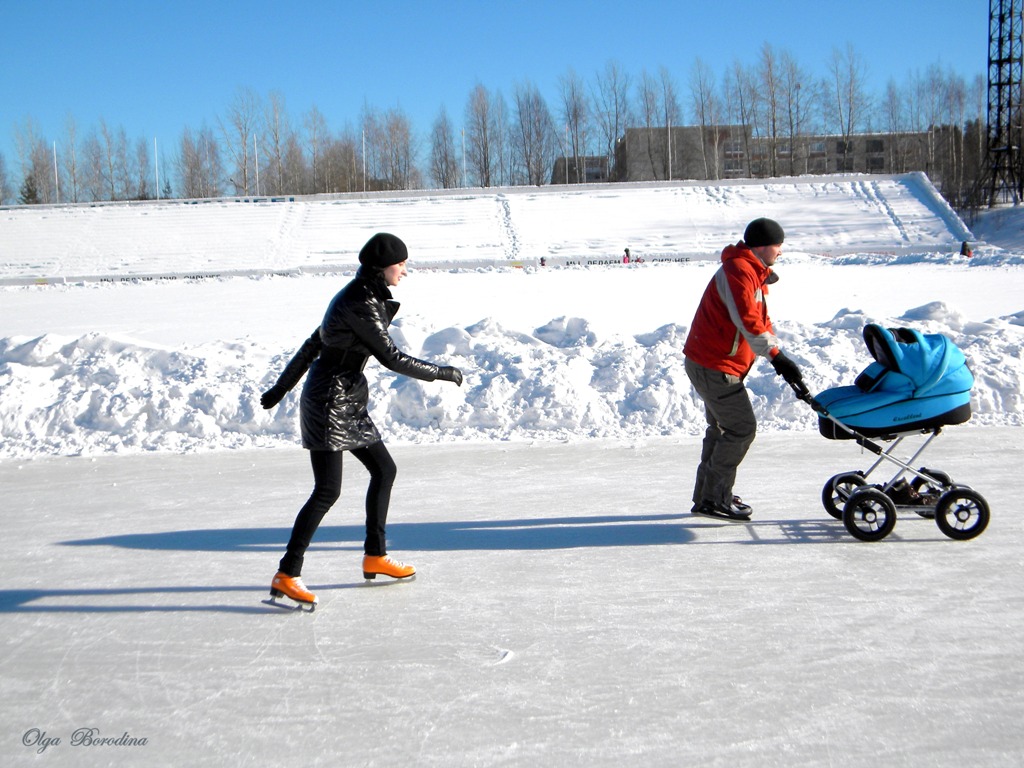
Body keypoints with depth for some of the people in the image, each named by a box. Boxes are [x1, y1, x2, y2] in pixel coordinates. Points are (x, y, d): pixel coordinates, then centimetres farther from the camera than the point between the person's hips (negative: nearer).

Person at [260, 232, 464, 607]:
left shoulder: (363, 297, 12)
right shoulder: (361, 304, -19)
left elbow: (313, 343, 17)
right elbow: (391, 357, -21)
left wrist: (282, 387, 22)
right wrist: (443, 373, -11)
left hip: (347, 401, 10)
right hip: (329, 403, -10)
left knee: (384, 469, 14)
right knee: (327, 491, -10)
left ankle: (375, 556, 25)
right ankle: (286, 575, -6)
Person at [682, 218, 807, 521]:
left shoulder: (754, 273, 16)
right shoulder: (738, 270, -18)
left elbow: (761, 320, 18)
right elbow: (748, 321, -28)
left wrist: (780, 361, 8)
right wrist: (778, 357, -29)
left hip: (707, 362, 11)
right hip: (715, 367, -11)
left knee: (722, 427, 18)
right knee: (742, 428, -7)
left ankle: (707, 495, 27)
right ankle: (714, 500, -1)